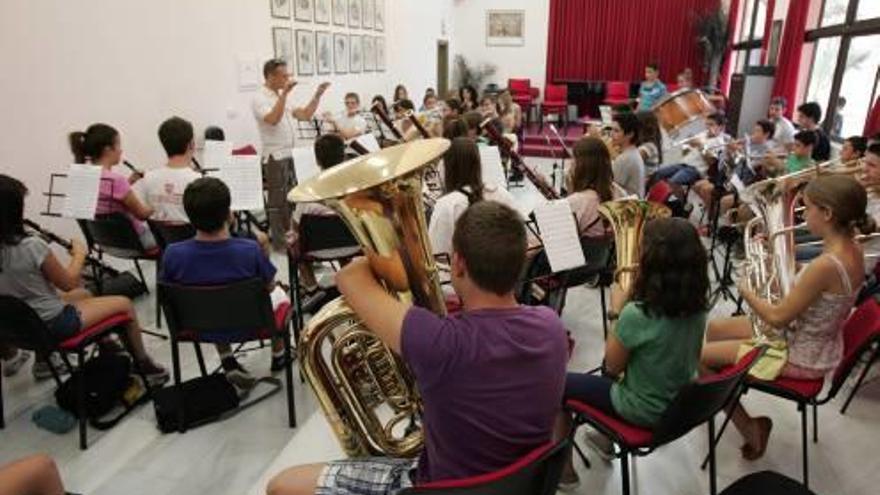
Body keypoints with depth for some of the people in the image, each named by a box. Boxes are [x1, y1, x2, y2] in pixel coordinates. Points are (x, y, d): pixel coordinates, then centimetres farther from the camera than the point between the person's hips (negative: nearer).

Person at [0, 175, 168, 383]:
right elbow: (69, 283, -14)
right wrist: (79, 253, 1)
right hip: (51, 323, -9)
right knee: (125, 305, 4)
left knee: (82, 294, 31)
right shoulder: (32, 246, -29)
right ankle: (143, 365, 21)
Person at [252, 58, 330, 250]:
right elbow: (273, 119, -31)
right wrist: (284, 93, -31)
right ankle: (279, 242, 9)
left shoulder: (282, 98, 14)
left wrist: (317, 94, 2)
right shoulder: (260, 99, -13)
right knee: (278, 202, -1)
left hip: (287, 156, 9)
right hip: (274, 158, -9)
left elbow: (305, 115, 11)